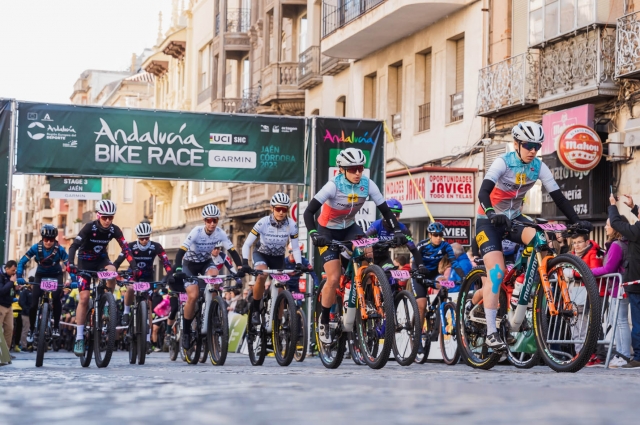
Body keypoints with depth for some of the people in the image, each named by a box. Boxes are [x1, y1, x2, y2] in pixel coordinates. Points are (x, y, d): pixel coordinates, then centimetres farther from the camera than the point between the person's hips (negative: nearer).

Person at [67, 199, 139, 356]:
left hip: (101, 259, 2)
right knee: (84, 298, -10)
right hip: (85, 261, -2)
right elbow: (74, 246, -31)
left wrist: (134, 267, -30)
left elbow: (126, 249, -17)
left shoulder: (114, 230, -14)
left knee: (112, 271, -34)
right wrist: (70, 263, -47)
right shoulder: (89, 227, -23)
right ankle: (79, 338, -6)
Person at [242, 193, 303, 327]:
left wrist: (299, 263, -29)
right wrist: (245, 263, -37)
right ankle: (255, 310, -18)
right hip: (261, 254, -3)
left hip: (278, 258, 3)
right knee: (261, 275, -34)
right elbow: (247, 245, -23)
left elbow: (295, 248, -12)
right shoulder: (263, 223, -26)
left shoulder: (291, 225, -21)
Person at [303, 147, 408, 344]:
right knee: (334, 279, -14)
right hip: (328, 232, -4)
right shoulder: (334, 186, -27)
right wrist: (313, 234, -46)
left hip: (349, 228, 4)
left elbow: (385, 211, -13)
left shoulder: (368, 185, -18)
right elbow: (309, 212, -30)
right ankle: (324, 321, 6)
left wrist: (397, 231, -28)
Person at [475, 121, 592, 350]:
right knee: (496, 272, -19)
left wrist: (576, 220, -22)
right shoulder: (503, 162, -19)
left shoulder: (539, 167, -7)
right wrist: (492, 213, -50)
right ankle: (491, 332, -17)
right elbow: (484, 191, -31)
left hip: (513, 218, 4)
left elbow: (558, 196, -9)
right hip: (489, 220, -4)